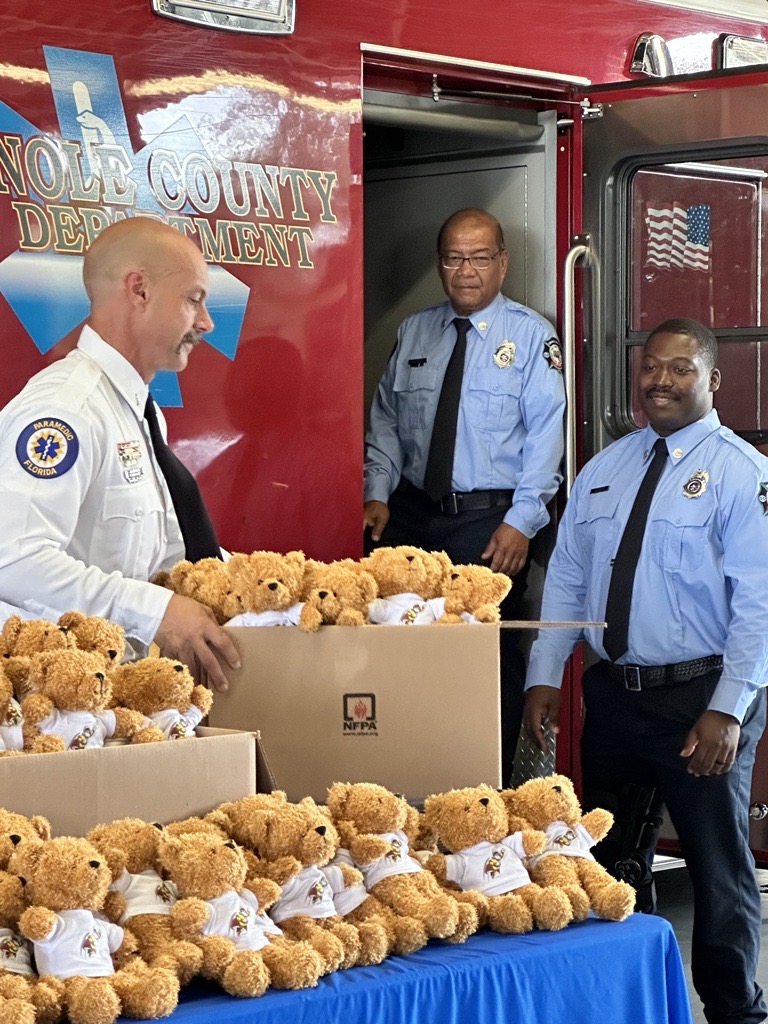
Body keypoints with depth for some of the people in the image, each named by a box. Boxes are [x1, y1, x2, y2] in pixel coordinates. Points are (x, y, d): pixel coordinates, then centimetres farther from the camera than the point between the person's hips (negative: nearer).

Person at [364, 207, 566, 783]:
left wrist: (521, 521, -14)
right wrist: (378, 494, 3)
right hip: (412, 514, 4)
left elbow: (546, 434, -7)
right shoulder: (414, 333, 13)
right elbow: (386, 421, 16)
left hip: (492, 520, -4)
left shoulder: (532, 336, -1)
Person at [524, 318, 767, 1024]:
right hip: (613, 695, 5)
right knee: (609, 858, 13)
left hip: (700, 700, -5)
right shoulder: (604, 470, 11)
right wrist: (544, 677, 4)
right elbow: (565, 579, 13)